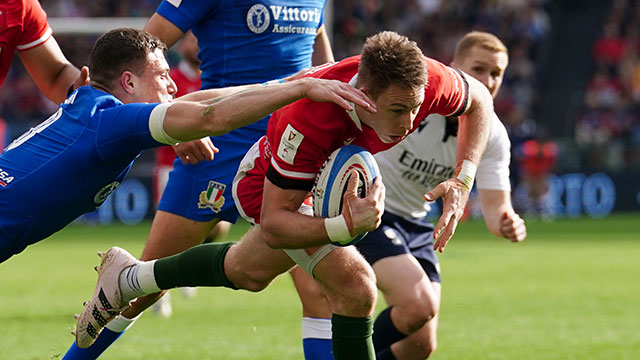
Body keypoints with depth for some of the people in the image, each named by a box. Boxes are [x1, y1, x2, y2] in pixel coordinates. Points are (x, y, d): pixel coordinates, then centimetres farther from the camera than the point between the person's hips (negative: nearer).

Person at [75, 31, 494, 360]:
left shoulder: (425, 81, -36)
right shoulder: (308, 118, -47)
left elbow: (479, 99, -10)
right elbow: (273, 224, -39)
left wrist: (462, 181, -21)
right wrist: (346, 226, -56)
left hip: (330, 177, 7)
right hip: (267, 180, -7)